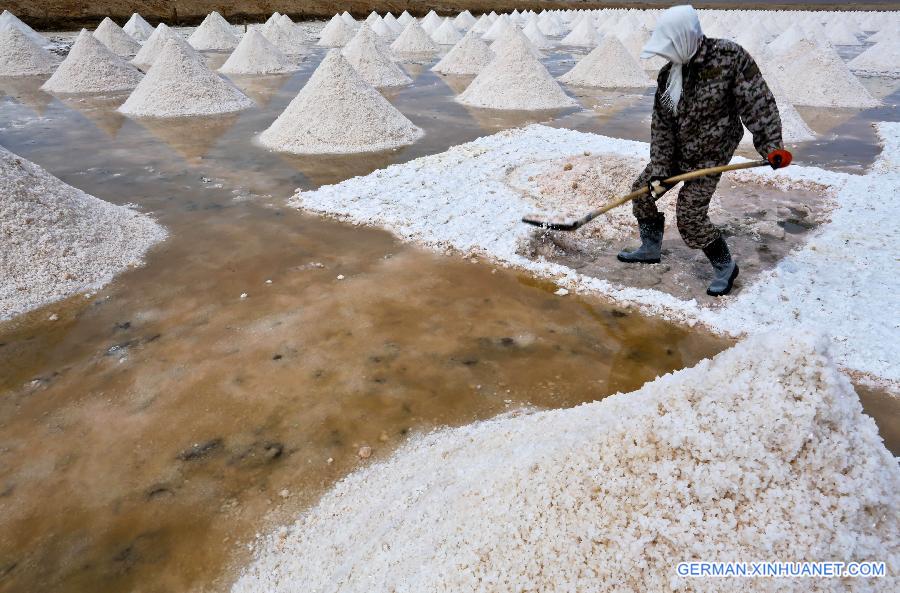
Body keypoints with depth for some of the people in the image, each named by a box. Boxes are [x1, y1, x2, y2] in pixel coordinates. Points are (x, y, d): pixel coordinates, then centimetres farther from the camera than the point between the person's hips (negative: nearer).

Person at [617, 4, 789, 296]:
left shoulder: (729, 56, -19)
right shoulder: (668, 74, -4)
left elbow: (758, 102, -17)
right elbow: (661, 125, -5)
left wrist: (771, 146, -22)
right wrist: (659, 170, -11)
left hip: (709, 156, -6)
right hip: (676, 153, 6)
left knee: (690, 215, -13)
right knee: (643, 189, 9)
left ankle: (725, 266, 9)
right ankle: (651, 248, 30)